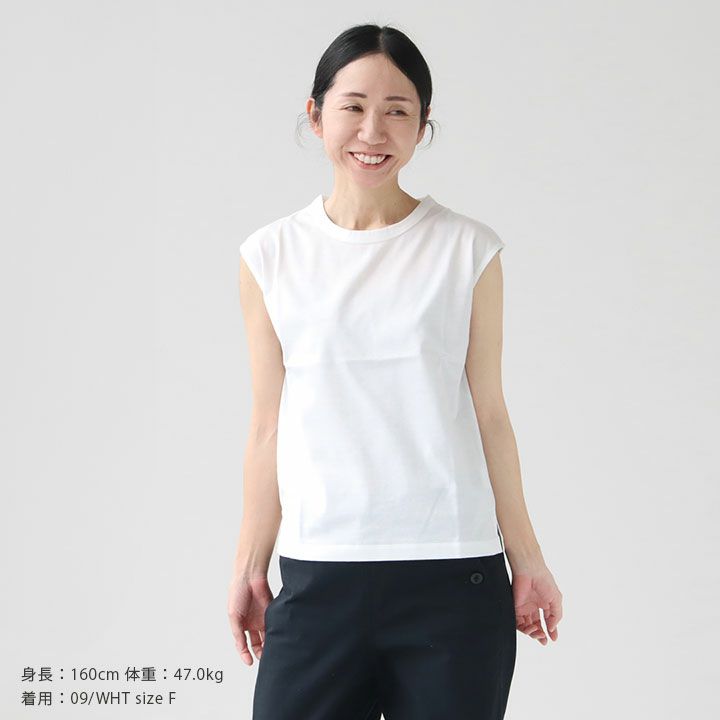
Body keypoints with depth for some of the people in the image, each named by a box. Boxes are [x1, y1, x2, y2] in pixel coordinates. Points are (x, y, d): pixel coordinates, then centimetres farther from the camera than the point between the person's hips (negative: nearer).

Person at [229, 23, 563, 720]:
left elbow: (488, 415, 6)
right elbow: (269, 428, 9)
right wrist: (248, 568, 8)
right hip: (317, 576, 1)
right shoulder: (271, 257, 6)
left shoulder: (468, 251, 3)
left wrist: (525, 560, 7)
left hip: (452, 576, -1)